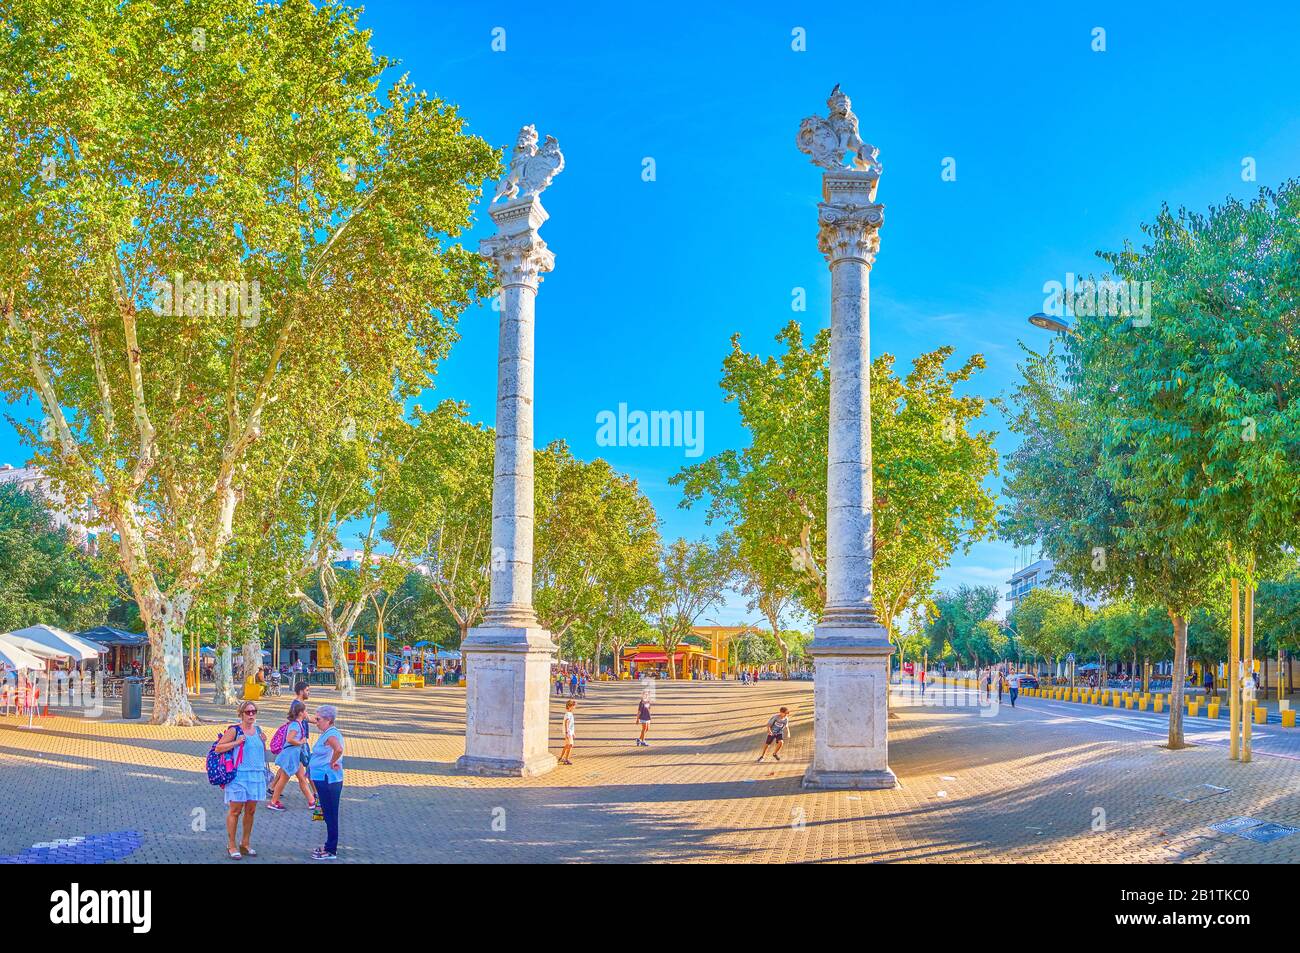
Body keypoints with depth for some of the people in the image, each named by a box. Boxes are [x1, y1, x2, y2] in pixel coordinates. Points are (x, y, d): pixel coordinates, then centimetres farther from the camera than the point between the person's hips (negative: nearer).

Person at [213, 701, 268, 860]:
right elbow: (218, 748, -9)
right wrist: (236, 743, -18)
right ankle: (231, 846, 8)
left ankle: (246, 844, 22)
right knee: (235, 810, -1)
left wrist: (263, 742, 3)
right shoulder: (234, 730, -7)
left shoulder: (258, 730, 11)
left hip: (256, 775, 6)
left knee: (251, 811, 10)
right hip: (239, 775, -6)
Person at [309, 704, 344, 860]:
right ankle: (329, 847, 26)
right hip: (324, 780, 10)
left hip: (328, 781, -10)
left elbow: (338, 749, -39)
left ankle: (331, 851, 4)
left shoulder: (331, 734, -19)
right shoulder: (328, 733, 13)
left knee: (330, 815, -2)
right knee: (329, 815, 17)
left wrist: (332, 763, -24)